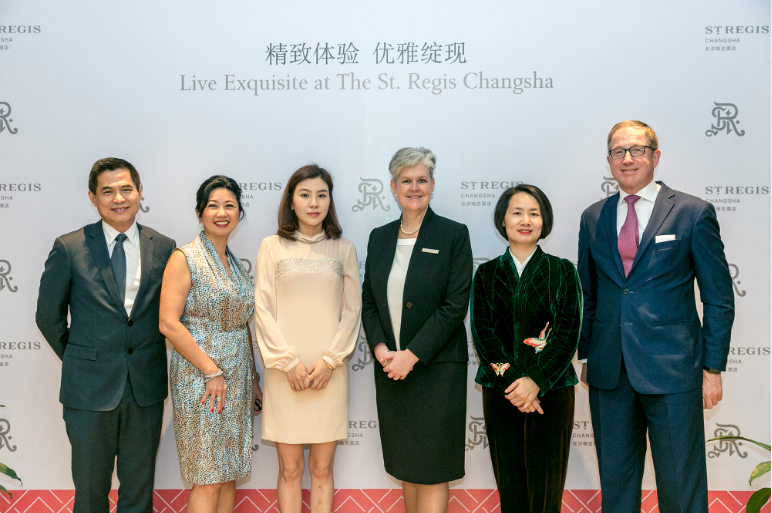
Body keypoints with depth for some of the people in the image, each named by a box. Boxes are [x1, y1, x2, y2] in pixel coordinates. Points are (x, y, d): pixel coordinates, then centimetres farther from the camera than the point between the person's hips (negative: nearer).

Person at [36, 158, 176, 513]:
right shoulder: (69, 248, -5)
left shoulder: (164, 248, 1)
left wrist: (146, 359, 4)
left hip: (146, 389, 2)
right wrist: (77, 360, 6)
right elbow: (48, 316, 4)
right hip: (90, 388, -1)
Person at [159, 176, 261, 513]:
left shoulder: (235, 264, 13)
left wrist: (252, 379, 14)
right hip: (199, 378, -6)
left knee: (230, 475, 10)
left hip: (237, 380, 7)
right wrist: (211, 371, -17)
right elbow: (168, 323, -15)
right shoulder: (184, 259, -7)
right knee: (208, 481, -4)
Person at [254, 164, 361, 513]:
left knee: (321, 468, 6)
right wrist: (289, 361, -8)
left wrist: (329, 360, -6)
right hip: (284, 371, -1)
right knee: (290, 469, 4)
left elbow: (352, 310, 6)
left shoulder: (343, 249, 8)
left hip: (330, 371, 1)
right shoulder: (272, 247, 5)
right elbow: (263, 309, 1)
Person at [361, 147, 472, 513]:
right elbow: (368, 301, 10)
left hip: (436, 367, -4)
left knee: (432, 471, 0)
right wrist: (381, 348, -6)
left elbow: (455, 305, -10)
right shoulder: (379, 237, 10)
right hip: (391, 369, 5)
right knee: (407, 467, 13)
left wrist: (412, 355, -14)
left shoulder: (453, 235, -4)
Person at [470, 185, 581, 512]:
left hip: (550, 390, -1)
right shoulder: (487, 273, 8)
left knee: (545, 485, 0)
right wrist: (512, 383, -13)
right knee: (508, 486, 5)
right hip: (500, 393, 1)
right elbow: (482, 333, -1)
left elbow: (568, 333, -4)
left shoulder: (562, 271, 5)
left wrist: (536, 381, -16)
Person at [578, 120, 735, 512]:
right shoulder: (593, 218, 9)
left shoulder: (694, 212, -2)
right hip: (609, 374, 4)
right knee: (615, 479, 14)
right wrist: (586, 355, 11)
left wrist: (713, 367, -4)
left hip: (672, 370, -3)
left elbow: (718, 299, -1)